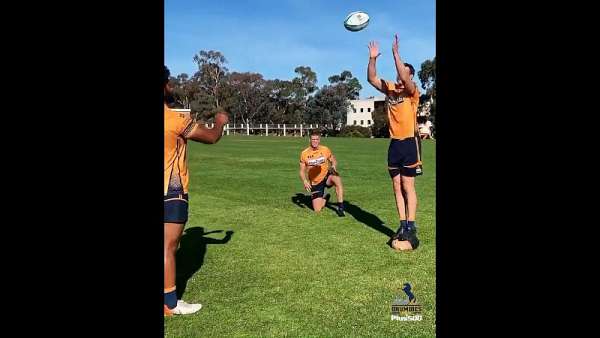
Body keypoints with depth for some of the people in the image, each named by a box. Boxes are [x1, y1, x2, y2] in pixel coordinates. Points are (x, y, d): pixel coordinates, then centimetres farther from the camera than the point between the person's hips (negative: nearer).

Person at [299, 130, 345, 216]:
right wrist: (304, 181, -19)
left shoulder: (325, 150, -5)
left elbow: (334, 161, 9)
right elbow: (302, 171, 1)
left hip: (326, 177, 0)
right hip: (315, 183, 1)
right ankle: (325, 198, 31)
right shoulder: (304, 153, -6)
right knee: (317, 210, -7)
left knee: (337, 178, -38)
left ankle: (340, 207, -27)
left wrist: (333, 166, -16)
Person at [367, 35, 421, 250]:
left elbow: (404, 78, -25)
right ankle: (403, 225, 14)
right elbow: (372, 79, 4)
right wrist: (373, 58, -8)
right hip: (394, 143, 6)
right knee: (397, 187, 7)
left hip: (409, 142, -6)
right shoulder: (389, 88, 10)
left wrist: (395, 53, -25)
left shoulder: (412, 91, -6)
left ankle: (411, 228, -1)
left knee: (408, 186, -6)